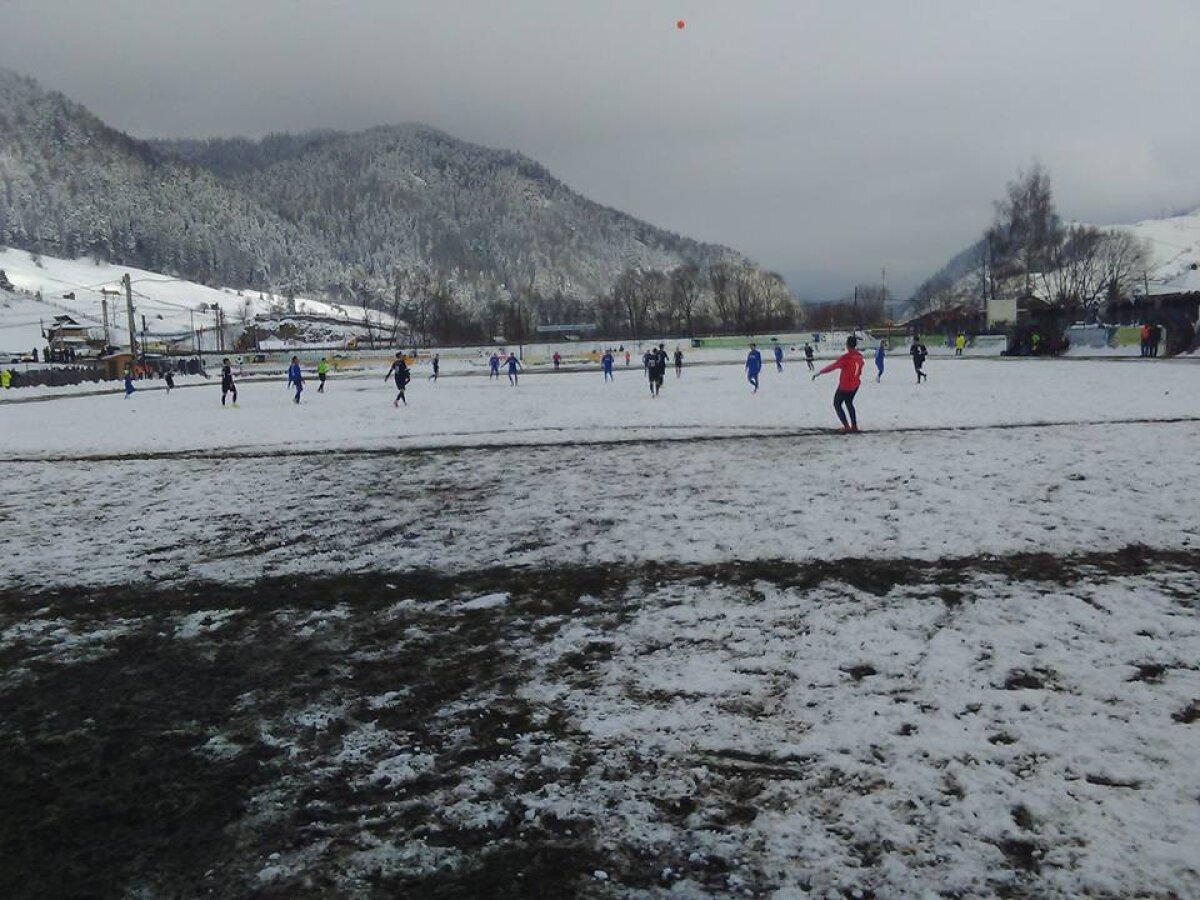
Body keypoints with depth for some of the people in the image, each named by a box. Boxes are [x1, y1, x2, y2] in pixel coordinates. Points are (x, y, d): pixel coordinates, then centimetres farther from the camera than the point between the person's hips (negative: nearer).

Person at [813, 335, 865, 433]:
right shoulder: (859, 356, -3)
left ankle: (846, 426, 5)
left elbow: (832, 366, -25)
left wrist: (818, 373, -17)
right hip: (855, 385, 7)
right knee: (849, 403, 25)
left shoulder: (845, 358, -27)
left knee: (837, 404, 11)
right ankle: (854, 426, 25)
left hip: (845, 386, -7)